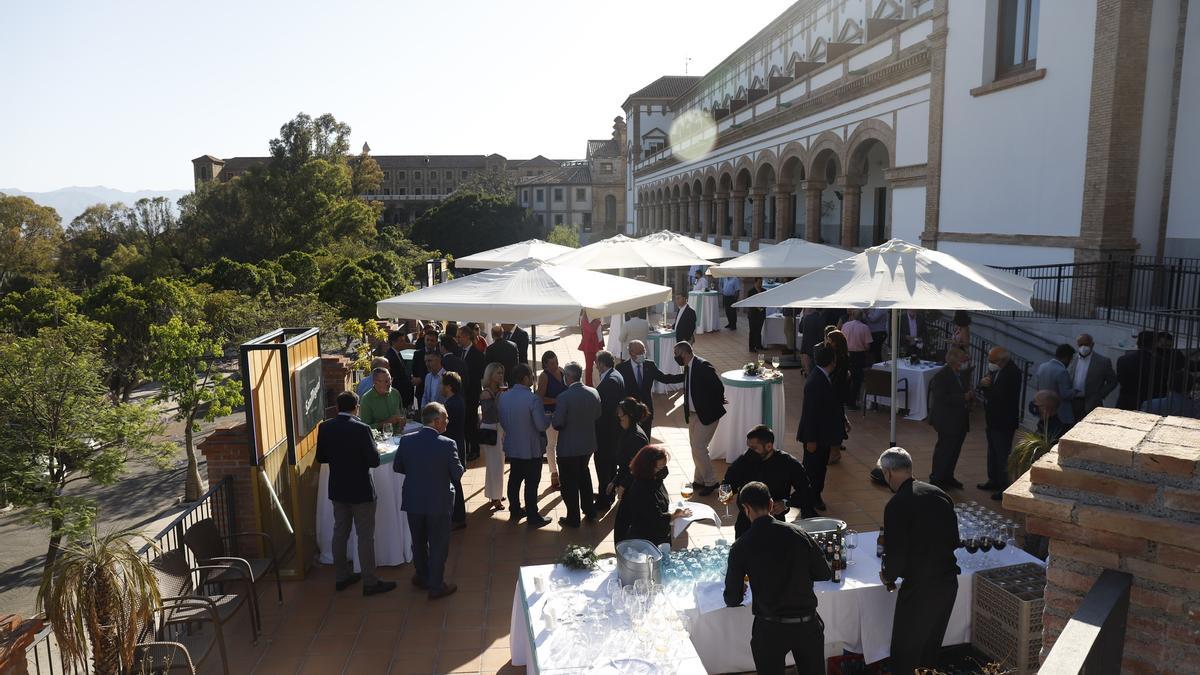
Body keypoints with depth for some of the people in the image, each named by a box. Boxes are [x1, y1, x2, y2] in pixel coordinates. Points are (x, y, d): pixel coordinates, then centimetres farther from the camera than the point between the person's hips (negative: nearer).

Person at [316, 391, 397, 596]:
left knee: (340, 532, 17)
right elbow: (374, 461, -19)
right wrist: (369, 448, 0)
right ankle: (370, 582, 11)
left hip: (337, 490, 6)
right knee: (365, 536, 4)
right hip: (361, 491, -6)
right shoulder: (361, 429, -21)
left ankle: (341, 576, 29)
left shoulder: (325, 427, -4)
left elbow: (321, 457, 6)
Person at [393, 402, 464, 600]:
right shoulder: (447, 444, -21)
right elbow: (458, 474, -12)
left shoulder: (406, 441, -10)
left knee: (418, 542, 22)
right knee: (438, 545, 12)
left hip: (413, 501, 4)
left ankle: (422, 577, 39)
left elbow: (397, 467, 3)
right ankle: (436, 586, 21)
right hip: (439, 502, -4)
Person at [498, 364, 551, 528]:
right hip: (531, 448, -6)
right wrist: (549, 419, -1)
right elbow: (542, 425, -21)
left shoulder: (504, 397, -2)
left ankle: (515, 511, 32)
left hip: (512, 447, 6)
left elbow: (502, 422, 8)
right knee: (531, 483, 3)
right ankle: (533, 517, 11)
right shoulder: (533, 398, -23)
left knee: (514, 479, 19)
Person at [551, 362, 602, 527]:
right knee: (584, 475, 26)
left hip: (568, 447, -6)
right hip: (588, 444, 6)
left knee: (569, 482, 10)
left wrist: (553, 419, 1)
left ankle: (573, 518, 21)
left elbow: (557, 424, -20)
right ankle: (589, 511, 36)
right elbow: (597, 416, 5)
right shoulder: (594, 393, -7)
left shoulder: (564, 397, -24)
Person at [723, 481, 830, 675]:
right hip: (808, 623, 2)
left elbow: (733, 600, -4)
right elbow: (825, 573, 4)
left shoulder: (741, 547, -11)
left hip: (770, 628, -2)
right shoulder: (798, 533, -6)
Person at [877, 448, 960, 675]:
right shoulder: (938, 493, 2)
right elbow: (954, 540, 10)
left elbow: (896, 555, -18)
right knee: (931, 646, 24)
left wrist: (888, 576, 2)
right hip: (949, 582, 7)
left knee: (905, 654, 10)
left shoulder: (896, 505, -19)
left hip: (919, 588, -7)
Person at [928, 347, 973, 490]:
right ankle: (936, 479, 10)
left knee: (955, 449, 16)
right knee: (944, 449, -1)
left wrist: (969, 395, -1)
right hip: (947, 422, -9)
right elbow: (942, 398, -24)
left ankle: (948, 477, 29)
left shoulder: (957, 375, 12)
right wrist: (963, 397, -24)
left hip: (959, 421, 9)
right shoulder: (941, 376, -16)